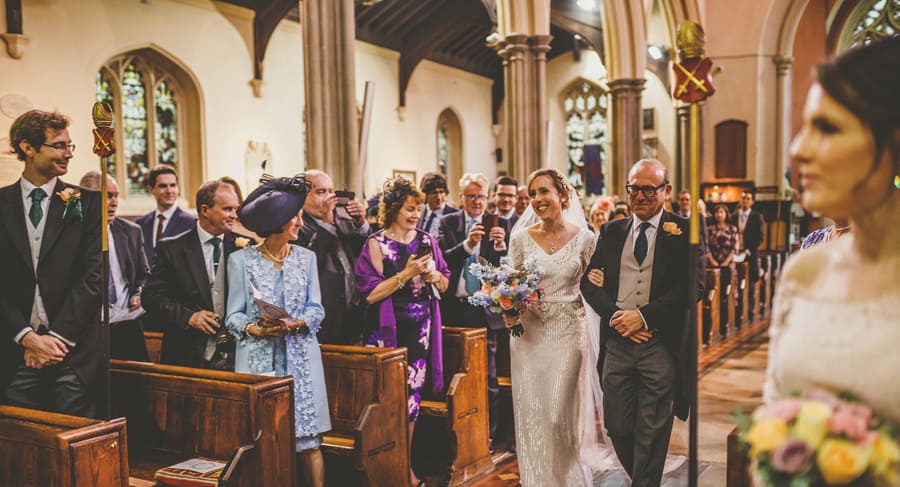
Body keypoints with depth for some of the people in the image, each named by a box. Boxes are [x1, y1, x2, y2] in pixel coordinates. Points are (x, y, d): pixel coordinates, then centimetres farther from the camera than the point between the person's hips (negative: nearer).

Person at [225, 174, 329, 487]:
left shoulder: (306, 258, 7)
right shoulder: (241, 259, 0)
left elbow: (316, 309, 4)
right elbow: (234, 315, 0)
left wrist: (294, 324, -15)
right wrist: (256, 330, -19)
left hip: (300, 358, 2)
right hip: (258, 358, -2)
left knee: (309, 438, 0)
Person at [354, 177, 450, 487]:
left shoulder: (426, 241, 7)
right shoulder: (377, 244, -7)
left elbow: (444, 285, 11)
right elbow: (371, 294, -13)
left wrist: (433, 273, -10)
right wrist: (406, 274, -19)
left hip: (421, 331, 4)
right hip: (389, 332, -4)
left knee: (411, 396, 11)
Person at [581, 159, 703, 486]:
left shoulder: (683, 231, 1)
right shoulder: (612, 231, 12)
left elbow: (694, 286, -9)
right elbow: (590, 281, 8)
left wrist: (644, 316, -15)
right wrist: (615, 315, -9)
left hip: (662, 346, -3)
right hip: (617, 343, 4)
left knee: (651, 433, 3)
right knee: (618, 427, 8)